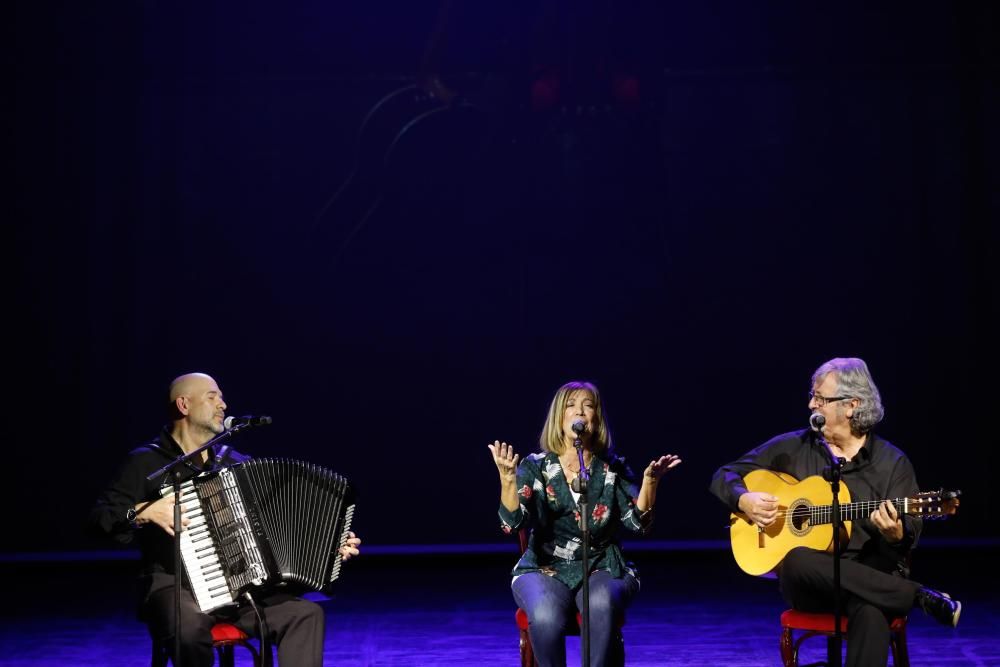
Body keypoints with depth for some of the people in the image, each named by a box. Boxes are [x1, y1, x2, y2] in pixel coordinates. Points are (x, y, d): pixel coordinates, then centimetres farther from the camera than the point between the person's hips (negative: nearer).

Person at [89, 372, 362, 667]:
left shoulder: (234, 462, 17)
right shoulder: (146, 462, 1)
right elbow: (100, 518, -6)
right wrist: (144, 512, -23)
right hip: (175, 587, -5)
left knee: (306, 614, -19)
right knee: (189, 628, -39)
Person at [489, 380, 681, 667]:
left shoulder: (613, 469, 5)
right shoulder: (536, 467, 1)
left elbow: (638, 523, -5)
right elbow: (512, 522, -13)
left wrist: (650, 481, -21)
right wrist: (507, 478, -30)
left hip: (602, 570, 1)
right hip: (545, 570, -1)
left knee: (601, 605, -36)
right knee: (545, 617, -34)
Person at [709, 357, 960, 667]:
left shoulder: (892, 462, 4)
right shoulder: (791, 447, 8)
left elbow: (910, 533, -1)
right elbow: (724, 476, 14)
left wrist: (896, 535, -25)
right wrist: (743, 499, -8)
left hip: (871, 577, -2)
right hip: (807, 583, 3)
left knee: (871, 615, -40)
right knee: (799, 561, -37)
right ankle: (920, 597, -23)